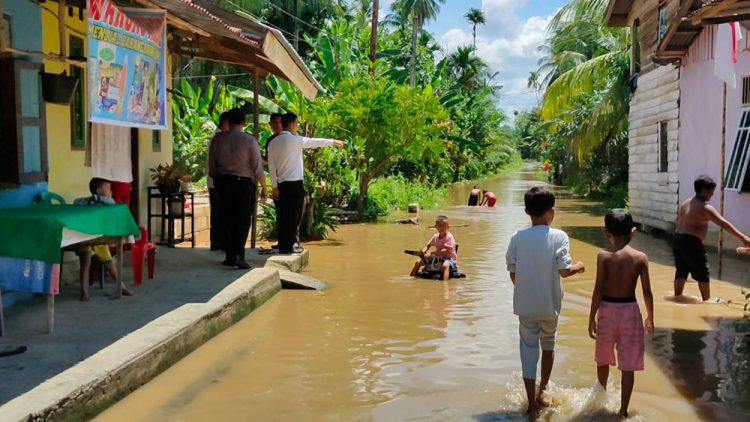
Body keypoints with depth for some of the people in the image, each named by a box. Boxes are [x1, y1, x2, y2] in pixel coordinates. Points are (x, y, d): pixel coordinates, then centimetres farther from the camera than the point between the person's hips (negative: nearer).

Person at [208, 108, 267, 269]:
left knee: (227, 220, 12)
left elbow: (211, 167, 5)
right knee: (243, 221, 3)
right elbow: (258, 168, -9)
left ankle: (230, 257, 15)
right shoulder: (249, 140, -9)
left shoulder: (218, 139, 0)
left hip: (223, 183, 3)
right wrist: (264, 188, 1)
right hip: (244, 184, -3)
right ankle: (239, 256, -8)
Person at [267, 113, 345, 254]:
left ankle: (282, 245, 15)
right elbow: (315, 142, 2)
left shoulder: (273, 143, 9)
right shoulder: (295, 139, -8)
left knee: (282, 216, 11)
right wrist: (333, 142, 15)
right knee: (294, 216, -1)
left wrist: (275, 186, 15)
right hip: (295, 183, -6)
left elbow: (271, 167, 11)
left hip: (281, 183, 6)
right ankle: (287, 247, 0)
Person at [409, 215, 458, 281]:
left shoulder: (449, 237, -18)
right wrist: (424, 251, -10)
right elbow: (428, 245, 15)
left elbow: (445, 251, -29)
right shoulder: (436, 236, 3)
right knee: (418, 262, 8)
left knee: (445, 265, -45)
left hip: (449, 258, -8)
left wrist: (431, 254, -32)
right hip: (438, 258, 8)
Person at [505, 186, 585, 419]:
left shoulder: (517, 238, -5)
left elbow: (513, 273, -2)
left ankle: (532, 405, 7)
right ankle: (542, 391, 33)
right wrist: (579, 266, 6)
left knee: (529, 348, 7)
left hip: (525, 304, 0)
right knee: (548, 343, 24)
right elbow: (564, 271, -16)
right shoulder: (559, 236, -10)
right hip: (550, 304, 0)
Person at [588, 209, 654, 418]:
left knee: (603, 358, 22)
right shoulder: (641, 258, -6)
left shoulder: (604, 257, -12)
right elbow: (647, 292, -4)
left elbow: (598, 290, -13)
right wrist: (650, 317, 11)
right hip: (630, 310, 0)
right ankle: (623, 410, 11)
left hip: (607, 310, 0)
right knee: (628, 365, 8)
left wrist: (592, 318, -4)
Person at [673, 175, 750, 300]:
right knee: (703, 275, 5)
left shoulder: (685, 203, 12)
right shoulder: (705, 208, -15)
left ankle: (677, 298, 20)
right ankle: (707, 301, 13)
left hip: (678, 238, 9)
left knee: (681, 272, 15)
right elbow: (723, 223, -21)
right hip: (692, 243, -9)